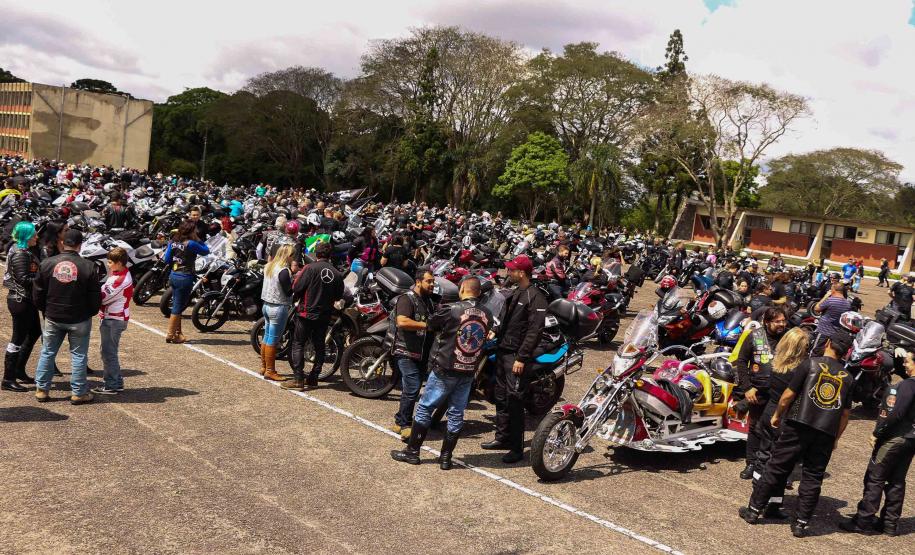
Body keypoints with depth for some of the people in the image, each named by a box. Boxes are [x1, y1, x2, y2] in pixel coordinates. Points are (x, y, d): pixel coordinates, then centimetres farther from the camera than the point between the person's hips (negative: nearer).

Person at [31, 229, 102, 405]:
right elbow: (96, 298, -9)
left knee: (47, 353, 16)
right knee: (78, 355, 7)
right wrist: (89, 313, 10)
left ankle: (41, 390, 21)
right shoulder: (88, 267, -13)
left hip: (53, 318, 3)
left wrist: (47, 310, 18)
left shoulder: (47, 264, -4)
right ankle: (79, 392, 12)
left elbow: (37, 294, 3)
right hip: (79, 319, -2)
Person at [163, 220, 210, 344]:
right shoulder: (191, 244, -17)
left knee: (177, 305, 17)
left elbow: (166, 260, 7)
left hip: (173, 276, 7)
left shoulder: (173, 241, 4)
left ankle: (178, 333, 26)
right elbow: (206, 251, -8)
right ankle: (170, 335, 6)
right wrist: (198, 240, -1)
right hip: (185, 278, -7)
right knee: (178, 307, 1)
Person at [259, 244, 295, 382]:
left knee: (266, 337, 17)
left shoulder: (269, 266, 7)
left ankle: (263, 367, 26)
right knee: (273, 340, -2)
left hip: (267, 305, 9)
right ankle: (270, 371, 3)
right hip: (279, 307, -9)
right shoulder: (284, 271, -20)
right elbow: (288, 292, -18)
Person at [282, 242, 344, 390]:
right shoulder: (336, 274, -1)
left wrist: (297, 276, 6)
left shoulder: (310, 268, -12)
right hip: (325, 316, 4)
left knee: (298, 344, 2)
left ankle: (298, 379, -5)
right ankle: (313, 378, 18)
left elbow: (296, 288, -14)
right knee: (319, 346, 14)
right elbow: (339, 296, 7)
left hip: (307, 312, -4)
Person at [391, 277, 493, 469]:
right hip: (469, 371, 4)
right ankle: (446, 457, 15)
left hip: (446, 369, -4)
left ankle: (412, 451, 14)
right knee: (456, 414, 11)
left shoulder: (452, 310, -15)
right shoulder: (487, 315, -1)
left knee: (425, 408, 8)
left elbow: (430, 326, 0)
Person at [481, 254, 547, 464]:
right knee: (501, 398, 15)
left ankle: (517, 448, 0)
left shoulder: (535, 297, -14)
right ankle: (502, 438, 27)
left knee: (514, 401, -7)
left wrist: (521, 358, -21)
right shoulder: (515, 293, 15)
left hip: (517, 356, -9)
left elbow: (534, 331, -19)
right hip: (503, 352, 9)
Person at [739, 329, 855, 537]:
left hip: (799, 428, -2)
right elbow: (845, 413, 10)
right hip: (826, 434, 2)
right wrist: (836, 438, 21)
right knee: (813, 478, 10)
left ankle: (754, 510, 13)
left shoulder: (811, 364, -4)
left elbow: (788, 395, -4)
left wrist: (777, 415, 11)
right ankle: (800, 523, 13)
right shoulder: (848, 378, 7)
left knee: (776, 468, 6)